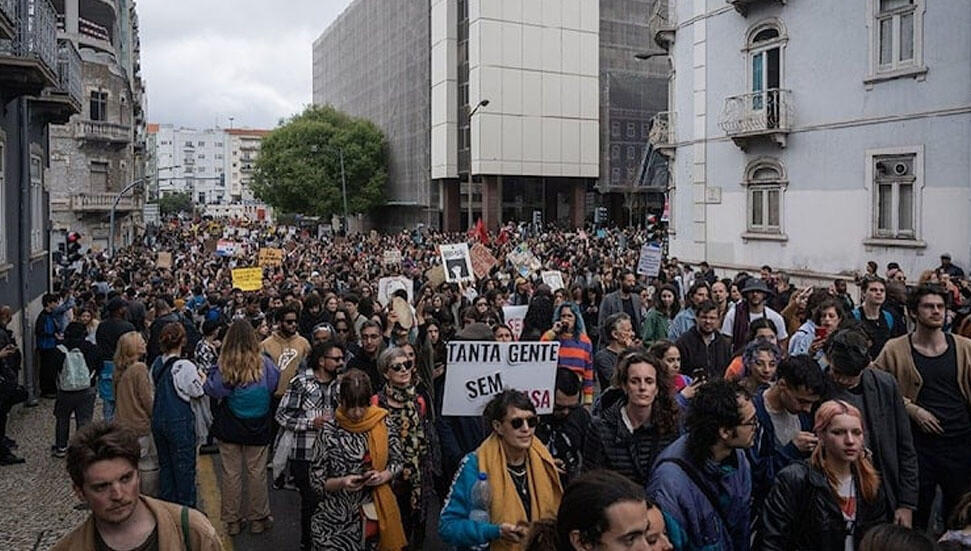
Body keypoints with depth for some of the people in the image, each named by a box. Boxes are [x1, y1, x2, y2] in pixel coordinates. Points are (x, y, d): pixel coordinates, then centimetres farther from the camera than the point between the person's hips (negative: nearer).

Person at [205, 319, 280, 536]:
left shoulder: (223, 365, -14)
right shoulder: (263, 363, -13)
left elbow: (212, 390, -12)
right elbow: (275, 386, 0)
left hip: (229, 427, 0)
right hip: (258, 427, 0)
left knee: (231, 473, 12)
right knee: (256, 473, 12)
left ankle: (232, 520, 22)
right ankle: (257, 518, 22)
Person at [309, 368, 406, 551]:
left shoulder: (382, 423, -3)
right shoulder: (329, 432, -11)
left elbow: (396, 461, 8)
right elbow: (317, 481, -5)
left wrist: (383, 476, -11)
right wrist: (342, 482, -22)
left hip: (377, 514, 3)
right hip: (338, 521, -2)